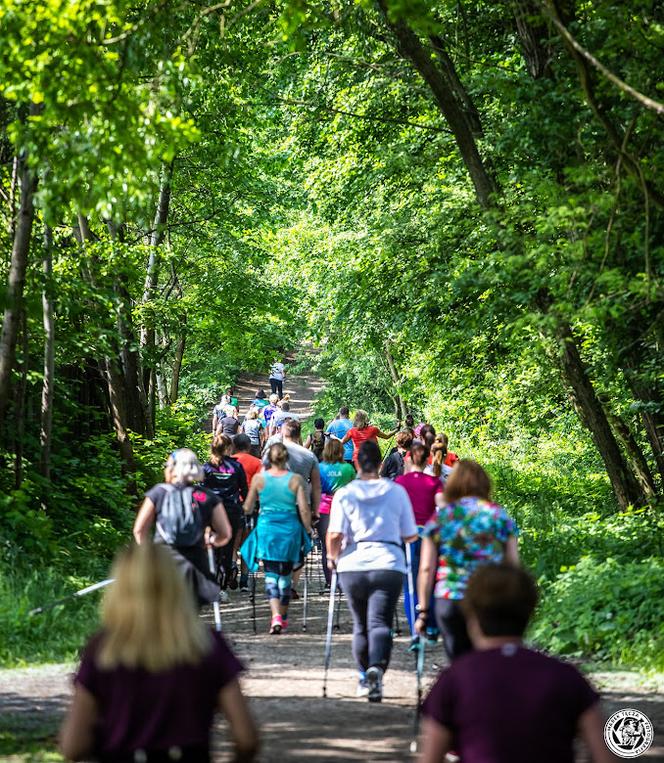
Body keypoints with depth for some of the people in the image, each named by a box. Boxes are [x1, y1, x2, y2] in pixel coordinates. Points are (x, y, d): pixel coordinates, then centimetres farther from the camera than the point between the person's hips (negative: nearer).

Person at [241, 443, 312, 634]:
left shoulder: (259, 479, -3)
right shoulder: (296, 480, -4)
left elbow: (247, 509, 5)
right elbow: (304, 510, -5)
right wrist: (308, 530, 9)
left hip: (266, 529, -1)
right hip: (290, 531, 1)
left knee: (271, 575, 1)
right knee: (285, 575, 15)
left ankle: (276, 616, -19)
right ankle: (283, 617, 27)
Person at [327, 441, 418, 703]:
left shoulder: (344, 493, 3)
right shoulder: (397, 491, 6)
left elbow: (335, 534, -8)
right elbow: (410, 536, 9)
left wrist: (332, 556, 11)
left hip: (352, 566, 1)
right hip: (388, 565, -1)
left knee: (360, 625, 16)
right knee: (380, 623, -7)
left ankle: (364, 678, 21)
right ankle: (376, 667, -32)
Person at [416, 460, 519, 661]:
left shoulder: (438, 518, 5)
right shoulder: (499, 515, 5)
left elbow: (426, 569, 3)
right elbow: (513, 564, 6)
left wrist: (423, 611, 8)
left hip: (448, 602, 1)